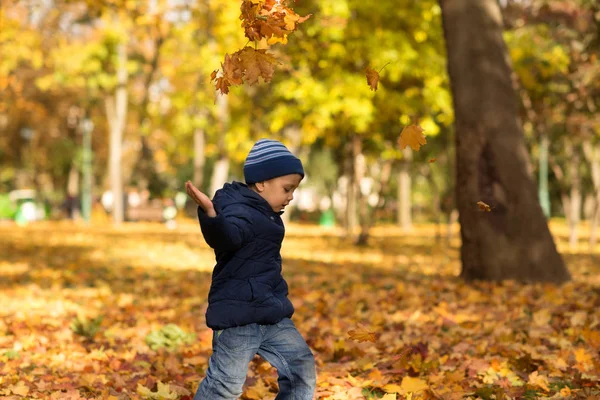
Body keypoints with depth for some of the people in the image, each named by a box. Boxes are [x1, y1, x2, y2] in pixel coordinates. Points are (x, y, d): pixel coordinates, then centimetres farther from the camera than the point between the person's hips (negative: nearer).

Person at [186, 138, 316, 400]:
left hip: (271, 312, 10)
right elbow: (227, 237, -40)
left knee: (302, 370, 11)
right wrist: (211, 214, -58)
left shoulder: (263, 214, 16)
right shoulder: (241, 212, -16)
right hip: (239, 313, -10)